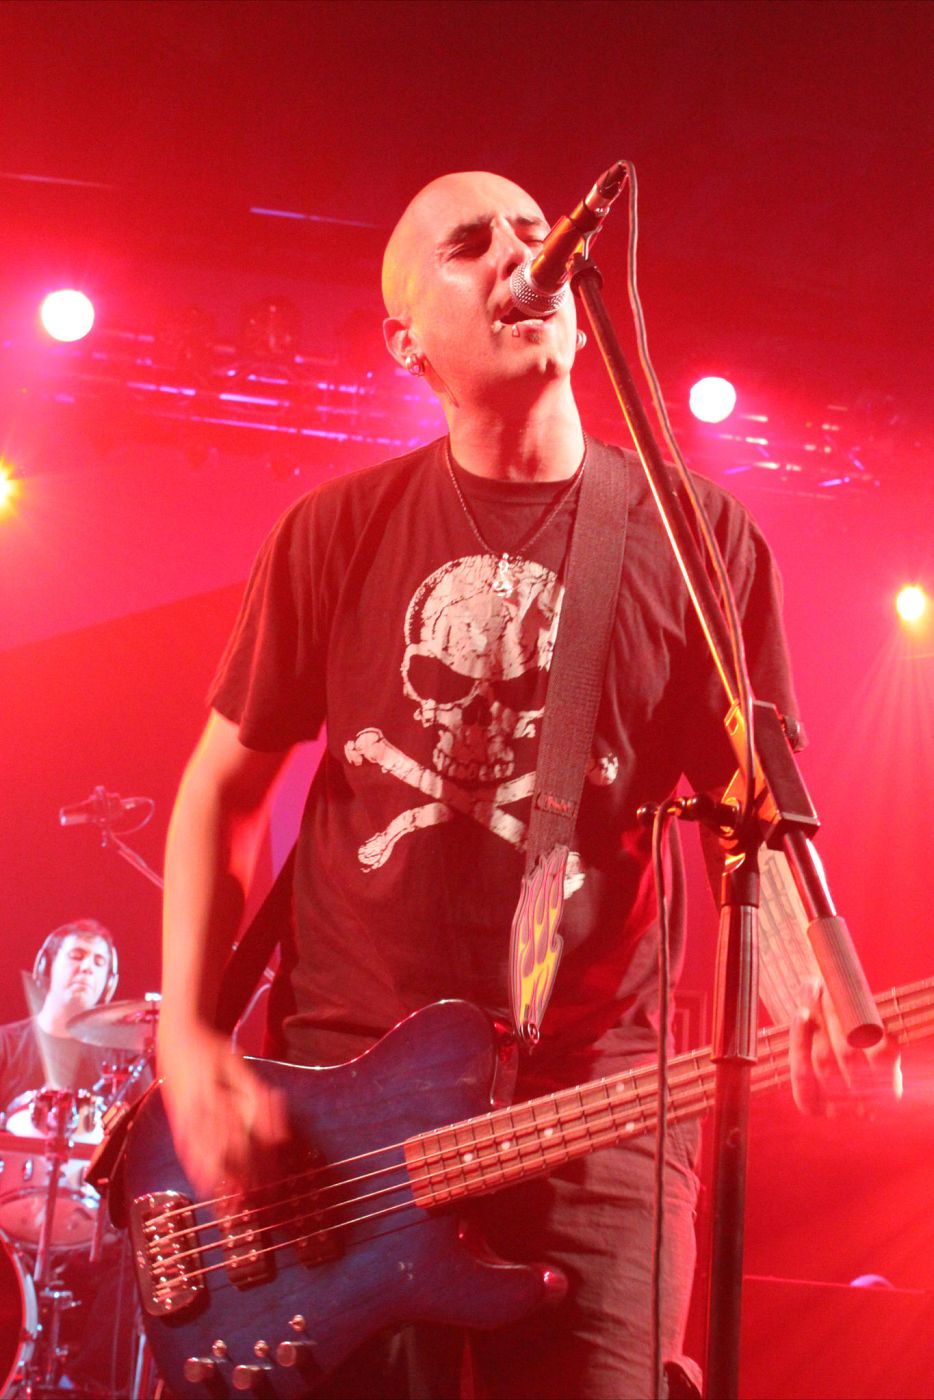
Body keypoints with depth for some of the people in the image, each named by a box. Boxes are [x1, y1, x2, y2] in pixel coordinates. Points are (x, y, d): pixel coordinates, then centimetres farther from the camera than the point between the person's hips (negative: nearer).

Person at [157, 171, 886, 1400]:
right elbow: (225, 784, 10)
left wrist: (810, 1005, -17)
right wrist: (187, 1041, -1)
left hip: (590, 1107, 0)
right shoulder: (337, 533, 4)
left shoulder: (691, 535, 1)